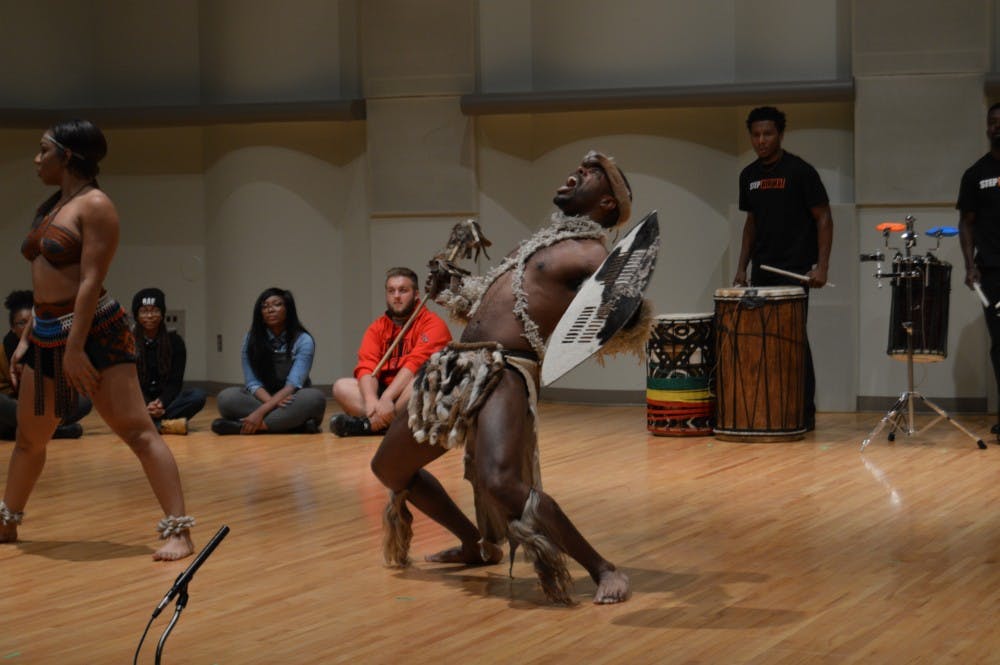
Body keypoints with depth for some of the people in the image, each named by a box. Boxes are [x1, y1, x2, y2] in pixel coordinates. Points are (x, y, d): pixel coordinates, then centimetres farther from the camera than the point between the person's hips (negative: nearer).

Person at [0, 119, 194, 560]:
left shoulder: (94, 206, -10)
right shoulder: (50, 208, 17)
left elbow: (91, 280, -17)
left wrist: (76, 346, -22)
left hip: (95, 332, -9)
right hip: (46, 335, 9)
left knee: (137, 431, -11)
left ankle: (178, 531, -15)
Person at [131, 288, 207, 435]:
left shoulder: (174, 341, 3)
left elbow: (175, 382, -3)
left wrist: (161, 402, -25)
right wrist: (147, 405, -27)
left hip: (166, 399, 1)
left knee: (198, 395, -27)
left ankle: (155, 424, -39)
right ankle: (167, 424, -46)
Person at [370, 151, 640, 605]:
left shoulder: (590, 254, -2)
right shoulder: (539, 243, 24)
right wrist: (447, 290, 36)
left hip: (504, 375, -9)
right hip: (456, 369, 9)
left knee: (501, 483, -33)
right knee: (388, 467, 21)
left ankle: (603, 570, -15)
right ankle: (477, 545, 38)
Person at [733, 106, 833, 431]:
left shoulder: (800, 171, -7)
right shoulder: (749, 176, 11)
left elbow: (823, 218, -7)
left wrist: (821, 266, -14)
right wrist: (742, 266, 14)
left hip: (794, 270, -6)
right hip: (762, 271, 6)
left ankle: (804, 412, -2)